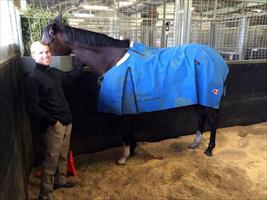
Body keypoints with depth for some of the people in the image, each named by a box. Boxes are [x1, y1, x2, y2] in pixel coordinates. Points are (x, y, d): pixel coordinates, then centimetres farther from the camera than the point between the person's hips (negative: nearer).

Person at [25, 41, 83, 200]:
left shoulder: (55, 72, 7)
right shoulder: (33, 78, -15)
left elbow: (69, 78, 29)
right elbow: (32, 108, -17)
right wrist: (52, 121, -16)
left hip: (66, 121, 8)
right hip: (54, 125, -8)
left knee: (63, 155, 22)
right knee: (51, 159, 3)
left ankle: (60, 180, 43)